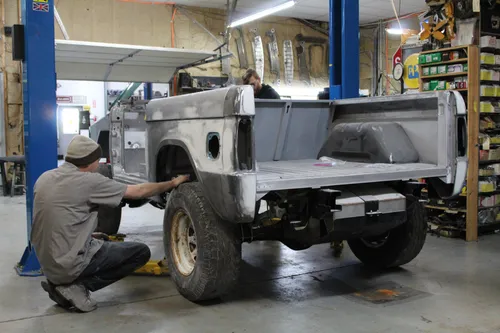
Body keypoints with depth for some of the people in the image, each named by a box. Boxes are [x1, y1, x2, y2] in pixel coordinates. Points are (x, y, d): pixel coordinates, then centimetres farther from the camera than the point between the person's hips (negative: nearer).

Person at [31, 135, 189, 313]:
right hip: (71, 264, -8)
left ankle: (59, 282, 12)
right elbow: (138, 191, -7)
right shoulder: (89, 181, -15)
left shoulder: (44, 178, 6)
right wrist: (172, 183, 6)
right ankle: (77, 286, -5)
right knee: (141, 252, 1)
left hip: (48, 263, 8)